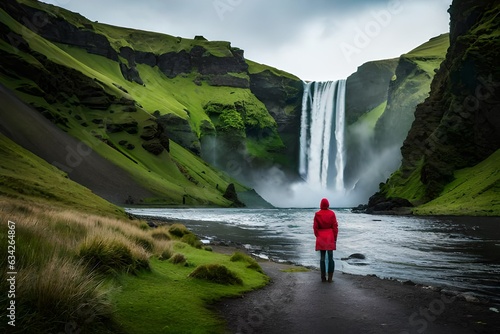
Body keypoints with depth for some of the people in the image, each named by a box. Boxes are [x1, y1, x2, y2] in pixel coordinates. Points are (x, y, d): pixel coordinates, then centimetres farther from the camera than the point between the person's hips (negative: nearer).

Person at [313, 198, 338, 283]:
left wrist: (318, 236, 10)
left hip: (321, 238, 1)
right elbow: (335, 227, -3)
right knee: (330, 257, 4)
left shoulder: (317, 214, -4)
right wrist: (335, 238, 5)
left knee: (322, 258, 5)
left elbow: (315, 227, -2)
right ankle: (330, 278, 3)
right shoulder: (332, 213, -4)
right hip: (330, 238, 0)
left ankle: (323, 277, 7)